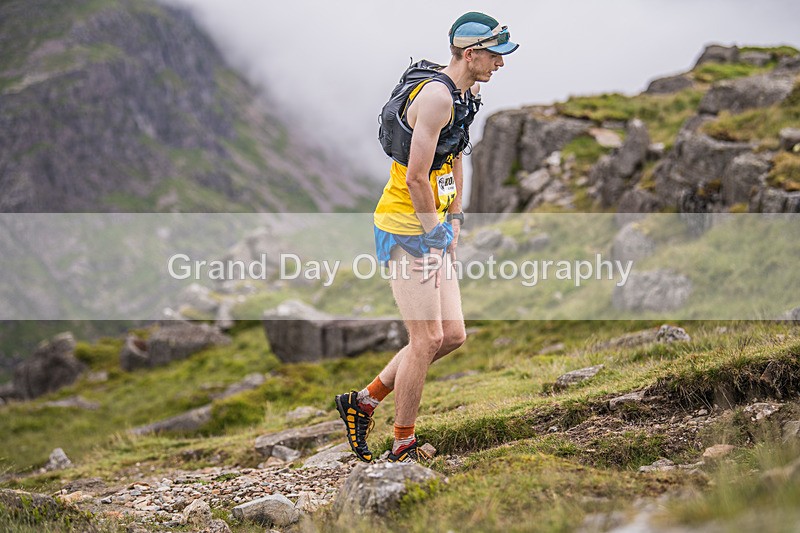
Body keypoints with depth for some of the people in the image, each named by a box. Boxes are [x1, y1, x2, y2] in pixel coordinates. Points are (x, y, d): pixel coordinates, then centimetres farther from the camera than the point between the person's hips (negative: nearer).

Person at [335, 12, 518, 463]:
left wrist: (453, 222, 16)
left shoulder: (467, 96, 11)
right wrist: (433, 232, -15)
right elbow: (416, 177, -23)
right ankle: (404, 446, 7)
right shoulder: (437, 96, -20)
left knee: (453, 335, 8)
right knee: (427, 339, -7)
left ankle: (365, 401, 19)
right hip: (406, 227, -10)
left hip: (434, 227, 10)